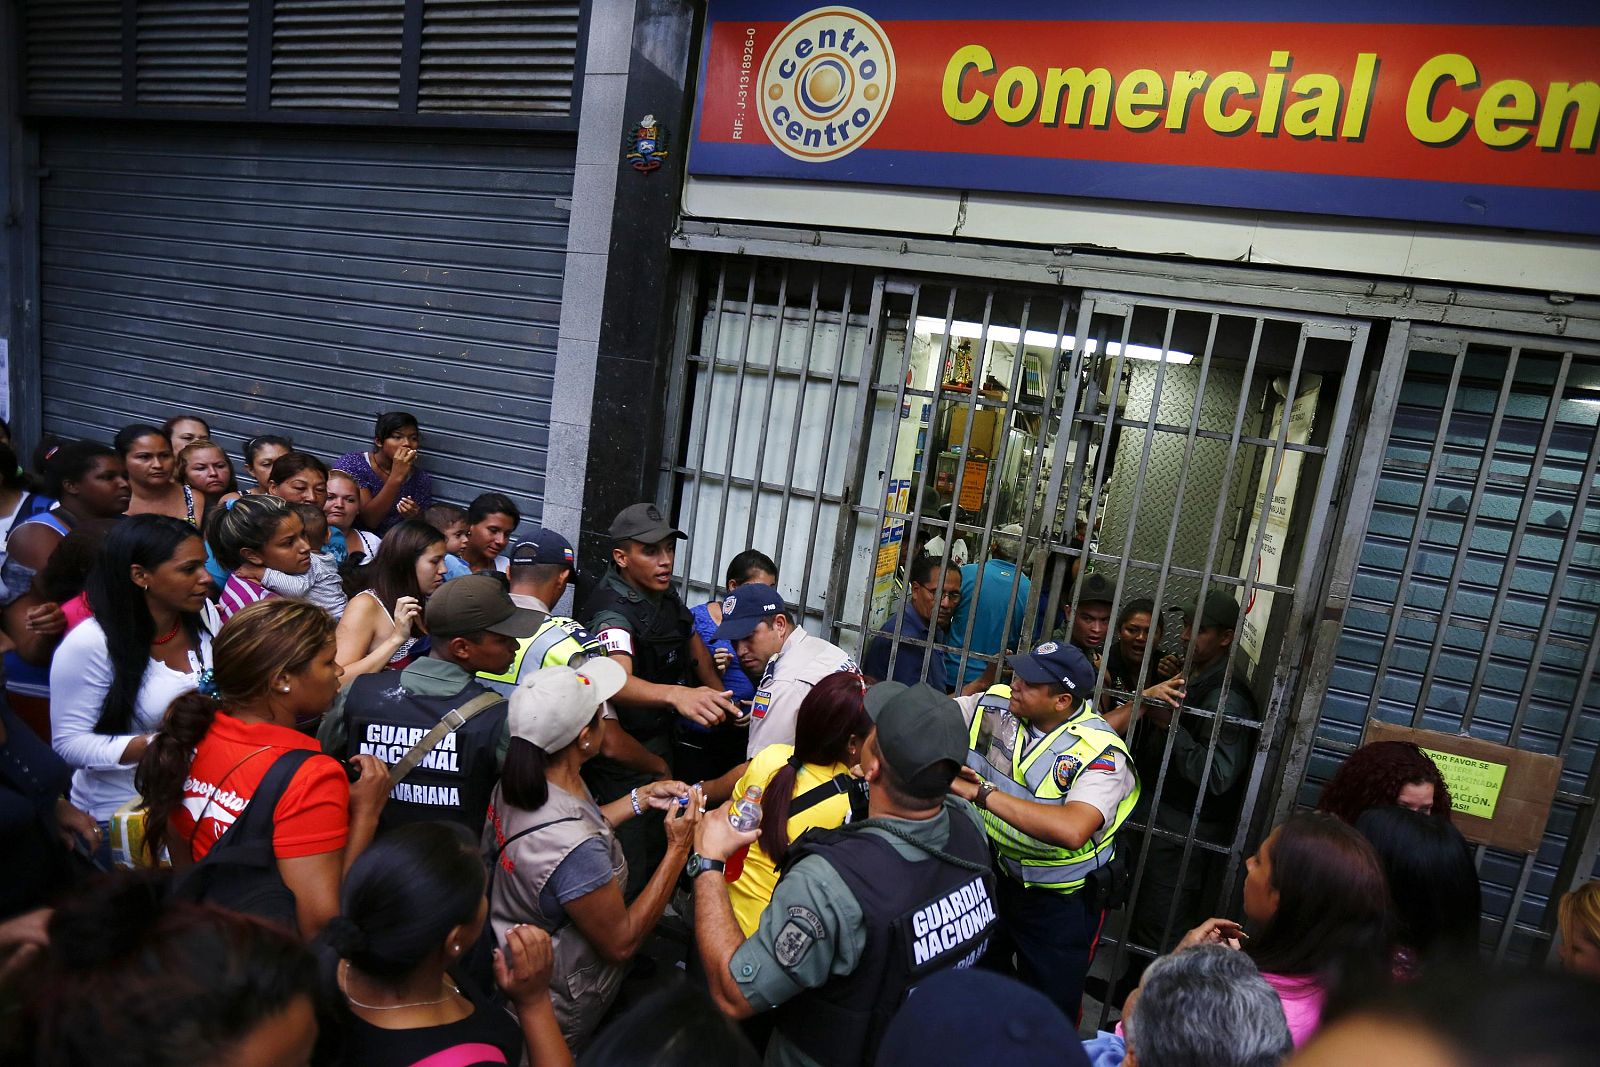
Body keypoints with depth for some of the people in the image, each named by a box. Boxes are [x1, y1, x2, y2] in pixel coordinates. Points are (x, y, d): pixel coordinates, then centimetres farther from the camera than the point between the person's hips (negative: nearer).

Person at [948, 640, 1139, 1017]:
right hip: (992, 877, 5)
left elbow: (1072, 830, -45)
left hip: (1059, 904, -5)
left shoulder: (1099, 752, -29)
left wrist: (984, 794, -41)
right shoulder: (996, 704, -14)